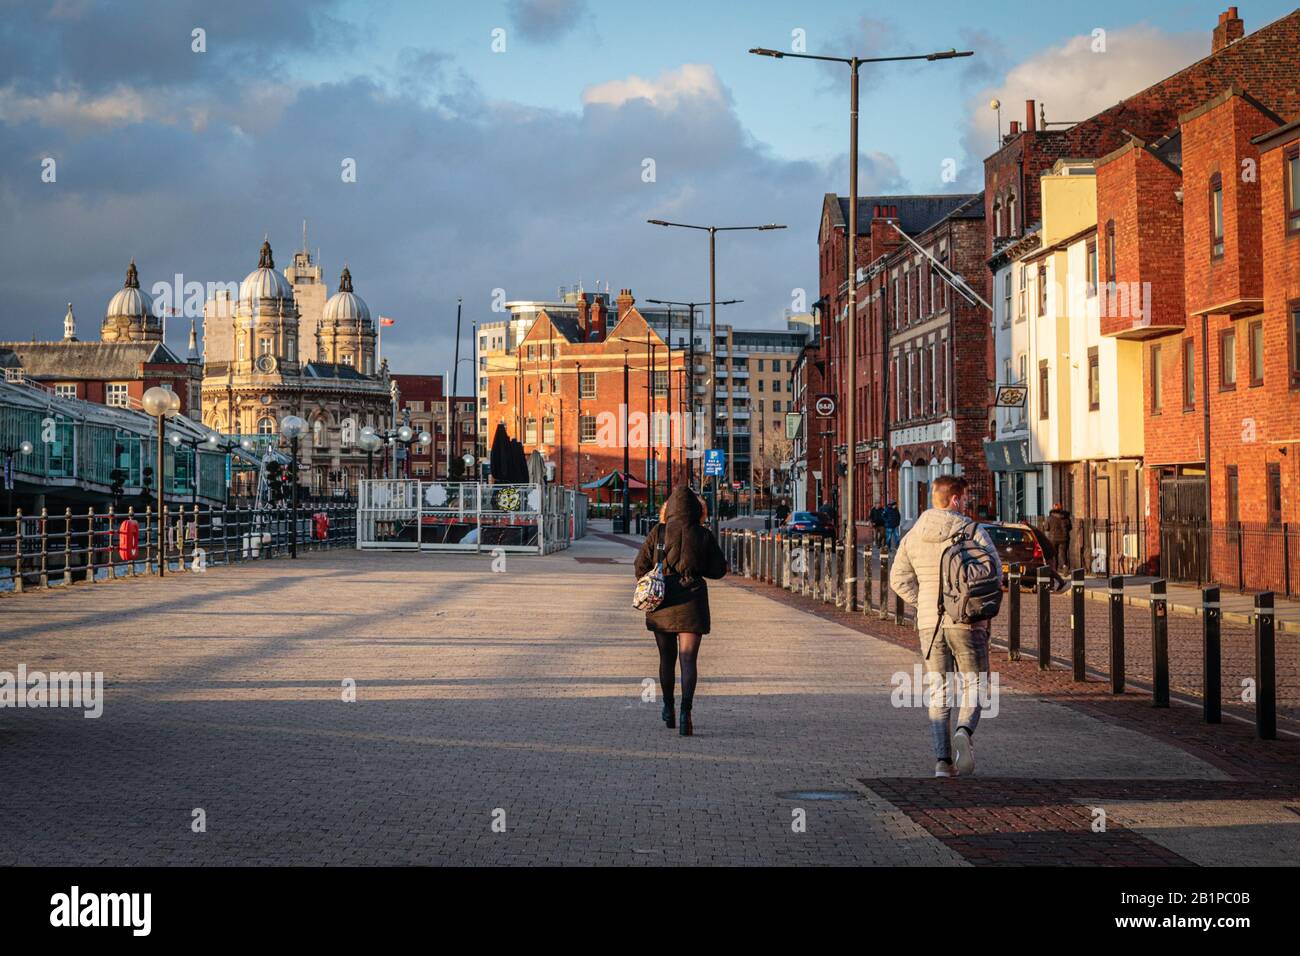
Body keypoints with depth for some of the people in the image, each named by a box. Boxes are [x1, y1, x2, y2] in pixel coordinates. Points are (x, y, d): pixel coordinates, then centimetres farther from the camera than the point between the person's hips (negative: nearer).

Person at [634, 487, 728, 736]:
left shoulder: (658, 534, -3)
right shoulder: (703, 535, -3)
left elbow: (641, 566, -4)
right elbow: (719, 570, 3)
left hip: (661, 602, 1)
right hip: (692, 601, -1)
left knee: (667, 658, 16)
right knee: (688, 660, -2)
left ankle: (668, 709, 30)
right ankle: (685, 713, -17)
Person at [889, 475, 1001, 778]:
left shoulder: (914, 535, 7)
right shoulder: (972, 531, -6)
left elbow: (899, 578, 7)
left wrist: (926, 604, 10)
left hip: (929, 624, 4)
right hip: (967, 621, -4)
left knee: (938, 691, 10)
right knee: (973, 685, 8)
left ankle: (942, 759, 3)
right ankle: (964, 732, -21)